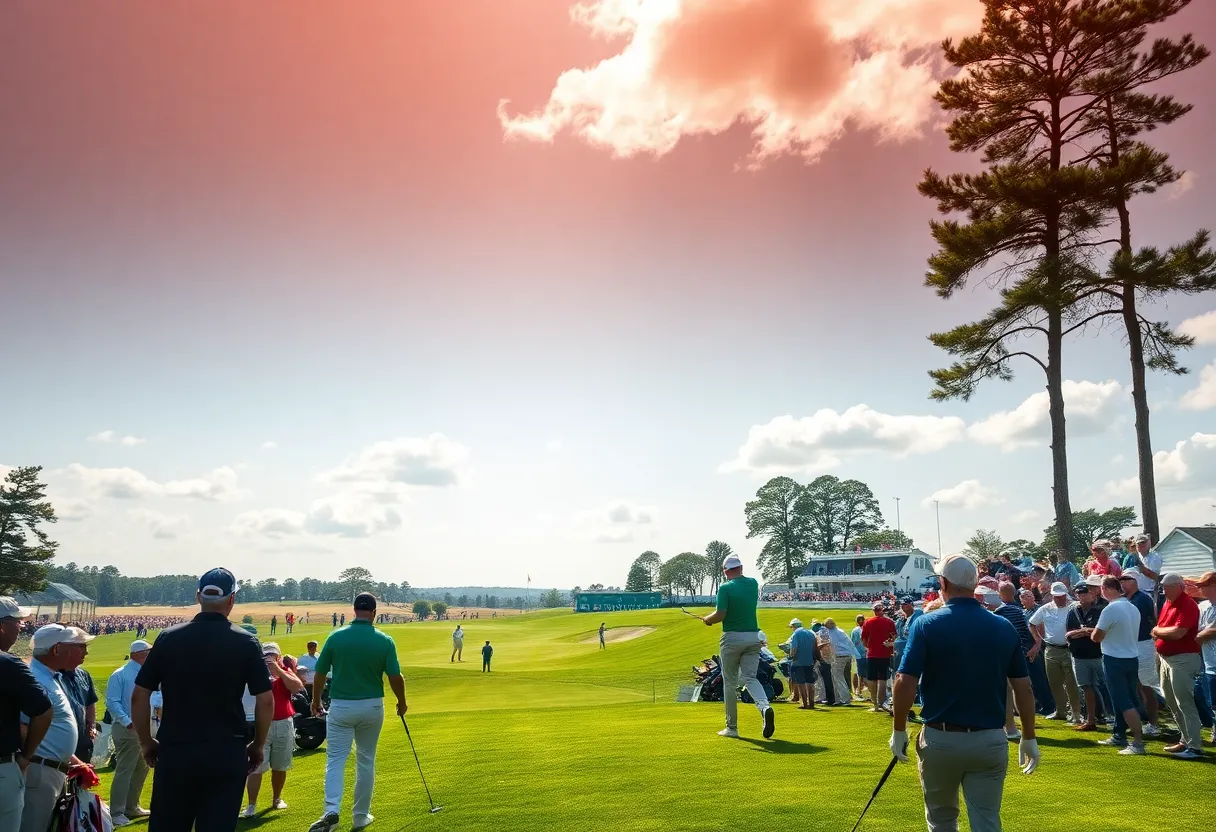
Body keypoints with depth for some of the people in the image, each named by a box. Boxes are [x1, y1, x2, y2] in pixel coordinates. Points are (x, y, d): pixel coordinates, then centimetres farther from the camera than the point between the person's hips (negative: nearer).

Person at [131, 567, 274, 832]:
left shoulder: (168, 638, -1)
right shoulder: (246, 642, -5)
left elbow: (139, 697, 1)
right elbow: (265, 701, -6)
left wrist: (146, 743, 13)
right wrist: (258, 745, 8)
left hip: (174, 752, 2)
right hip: (227, 753, -1)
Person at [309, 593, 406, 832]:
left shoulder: (336, 637, -7)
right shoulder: (384, 641, -9)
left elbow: (320, 673, 0)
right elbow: (395, 677, -7)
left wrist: (316, 701, 17)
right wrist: (402, 702, 11)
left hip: (340, 706, -1)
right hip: (372, 706, 1)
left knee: (335, 759, 3)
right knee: (366, 761, 13)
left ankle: (331, 811, -16)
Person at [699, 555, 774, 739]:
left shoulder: (725, 588, -10)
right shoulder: (753, 584, 8)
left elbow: (720, 615, -17)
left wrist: (707, 619, 2)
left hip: (732, 638, -4)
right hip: (753, 637, 4)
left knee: (730, 683, 7)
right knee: (750, 678, 5)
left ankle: (732, 727, 11)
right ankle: (765, 707, -25)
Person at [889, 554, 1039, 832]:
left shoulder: (926, 624, -9)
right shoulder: (1005, 628, 0)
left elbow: (905, 682, -14)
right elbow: (1023, 687, 4)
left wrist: (899, 730, -2)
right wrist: (1029, 738, 14)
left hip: (940, 739, -1)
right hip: (990, 741, 2)